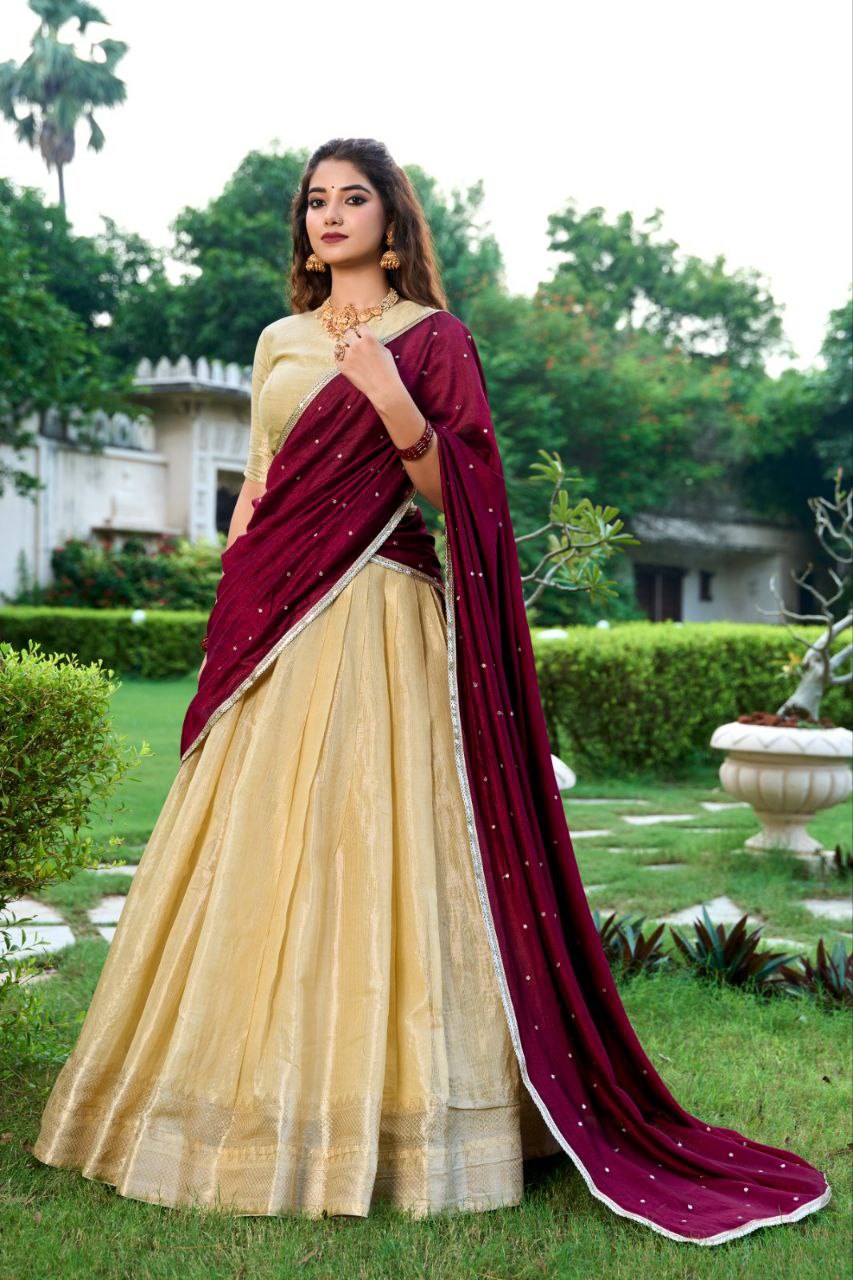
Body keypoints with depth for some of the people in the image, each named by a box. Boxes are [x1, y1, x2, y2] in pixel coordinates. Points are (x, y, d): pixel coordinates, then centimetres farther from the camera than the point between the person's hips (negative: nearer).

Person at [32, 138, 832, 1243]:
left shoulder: (432, 339, 3)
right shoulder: (279, 342, 19)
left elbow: (458, 496, -3)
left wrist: (394, 403, -18)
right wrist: (231, 612, 11)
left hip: (377, 624, -5)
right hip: (272, 624, 6)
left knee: (365, 844, -8)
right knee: (256, 850, 5)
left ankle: (375, 1118, 1)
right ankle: (254, 1106, 16)